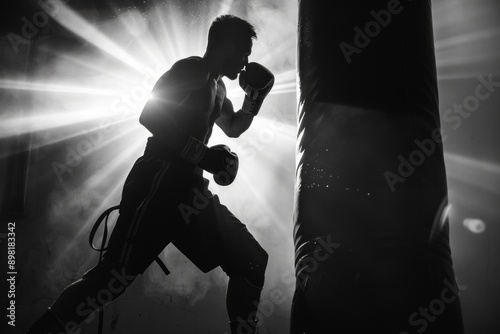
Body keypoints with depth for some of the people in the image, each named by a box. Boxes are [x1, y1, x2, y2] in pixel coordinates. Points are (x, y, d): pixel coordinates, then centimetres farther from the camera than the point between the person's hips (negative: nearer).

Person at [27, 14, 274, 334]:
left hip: (189, 189, 9)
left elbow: (234, 128, 37)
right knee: (117, 274, -16)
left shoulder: (217, 86, 22)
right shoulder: (191, 69, -5)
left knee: (252, 262, 7)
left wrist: (256, 96, 22)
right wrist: (205, 155, -21)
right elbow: (150, 116, -19)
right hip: (160, 182, -9)